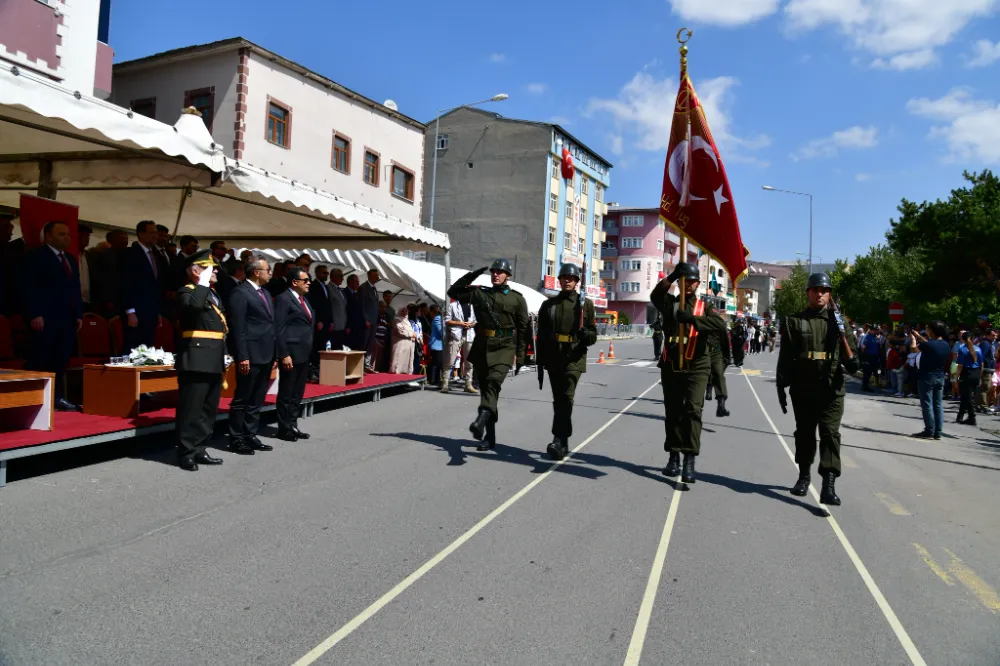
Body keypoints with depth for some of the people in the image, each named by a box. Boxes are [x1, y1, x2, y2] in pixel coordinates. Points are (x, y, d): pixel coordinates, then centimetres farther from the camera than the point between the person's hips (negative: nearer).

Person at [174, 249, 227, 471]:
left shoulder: (212, 294, 20)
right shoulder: (187, 292, -6)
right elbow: (194, 305, -33)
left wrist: (224, 354, 20)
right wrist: (203, 283, -20)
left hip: (214, 362, 9)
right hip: (196, 360, -9)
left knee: (208, 410, 13)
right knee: (191, 410, -4)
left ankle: (199, 450, 21)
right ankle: (185, 453, 4)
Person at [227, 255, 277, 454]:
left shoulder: (265, 293, 17)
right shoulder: (240, 293, -10)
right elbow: (238, 328, -15)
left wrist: (274, 353, 15)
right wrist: (242, 356, -20)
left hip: (266, 355, 9)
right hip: (251, 356, -9)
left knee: (256, 401, 13)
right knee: (242, 399, 1)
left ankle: (250, 436, 21)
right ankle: (236, 439, 9)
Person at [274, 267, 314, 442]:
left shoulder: (304, 299, 16)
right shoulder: (284, 299, -10)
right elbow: (278, 329, -15)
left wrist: (310, 351, 12)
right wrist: (284, 355, -19)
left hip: (304, 354, 9)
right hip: (291, 354, -9)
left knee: (297, 394, 14)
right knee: (286, 394, 1)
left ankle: (293, 426, 23)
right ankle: (284, 429, 9)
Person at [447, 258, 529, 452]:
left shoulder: (517, 299, 4)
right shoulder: (479, 294, 13)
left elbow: (523, 329, 4)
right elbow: (453, 292, 16)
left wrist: (520, 357, 0)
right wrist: (472, 275, 7)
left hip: (503, 349, -4)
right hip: (481, 348, 4)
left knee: (493, 382, -28)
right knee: (485, 389, 7)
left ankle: (481, 420, -47)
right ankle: (489, 437, 15)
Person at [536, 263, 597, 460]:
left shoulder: (585, 303, 4)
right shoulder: (548, 304, 11)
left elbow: (593, 335, 3)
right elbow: (541, 336, 10)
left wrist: (586, 334, -22)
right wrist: (539, 364, 7)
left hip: (574, 359, -3)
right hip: (553, 360, 4)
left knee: (566, 397, -16)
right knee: (558, 400, 9)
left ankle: (558, 440, -19)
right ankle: (563, 442, 20)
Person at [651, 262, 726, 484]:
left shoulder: (704, 307, 6)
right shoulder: (670, 303, 9)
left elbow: (721, 325, -14)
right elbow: (655, 295, -15)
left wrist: (692, 319, -26)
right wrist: (672, 276, -27)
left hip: (696, 367, -2)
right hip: (671, 365, 2)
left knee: (692, 410, -13)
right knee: (672, 412, 10)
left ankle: (689, 461, -16)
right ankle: (673, 457, 21)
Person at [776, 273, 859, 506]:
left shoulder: (837, 321, 9)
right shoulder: (795, 321, 5)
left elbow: (852, 362, 4)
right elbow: (785, 358, 3)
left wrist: (842, 334, -14)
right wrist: (781, 388, -2)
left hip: (832, 390, 0)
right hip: (802, 390, 1)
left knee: (830, 434, -10)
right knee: (804, 433, 11)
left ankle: (828, 486, -16)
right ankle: (804, 476, 30)